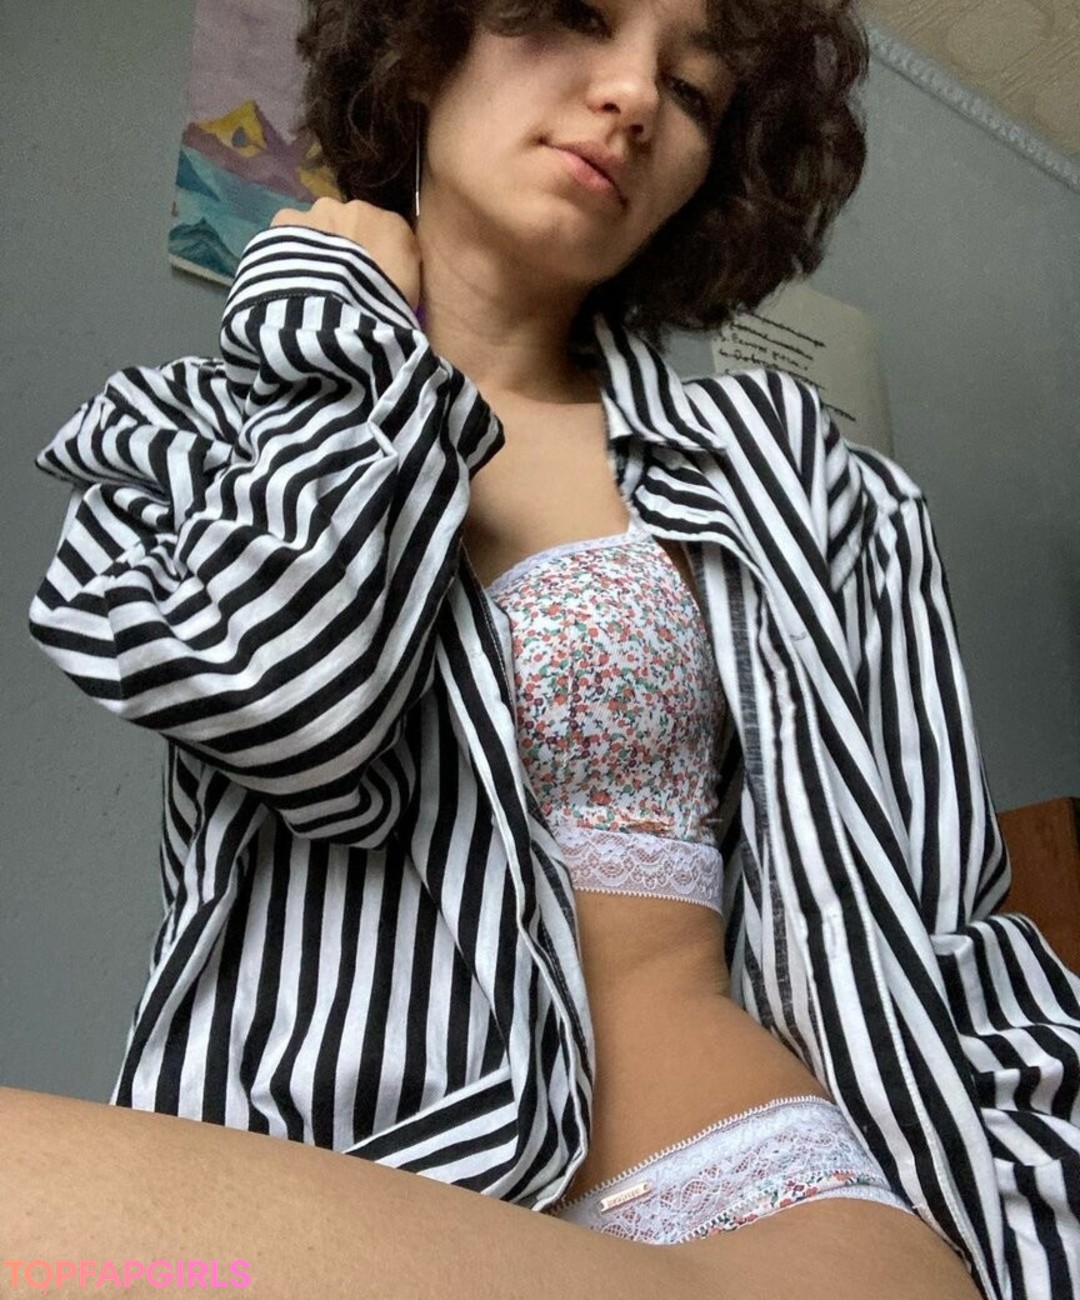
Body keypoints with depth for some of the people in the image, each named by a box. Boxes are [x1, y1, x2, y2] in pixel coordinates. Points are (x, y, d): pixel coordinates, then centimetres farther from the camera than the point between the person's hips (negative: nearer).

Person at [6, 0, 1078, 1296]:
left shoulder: (772, 457, 8)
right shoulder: (190, 432, 11)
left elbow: (930, 903, 5)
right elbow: (267, 677, -11)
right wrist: (352, 334, 3)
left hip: (745, 1185, 0)